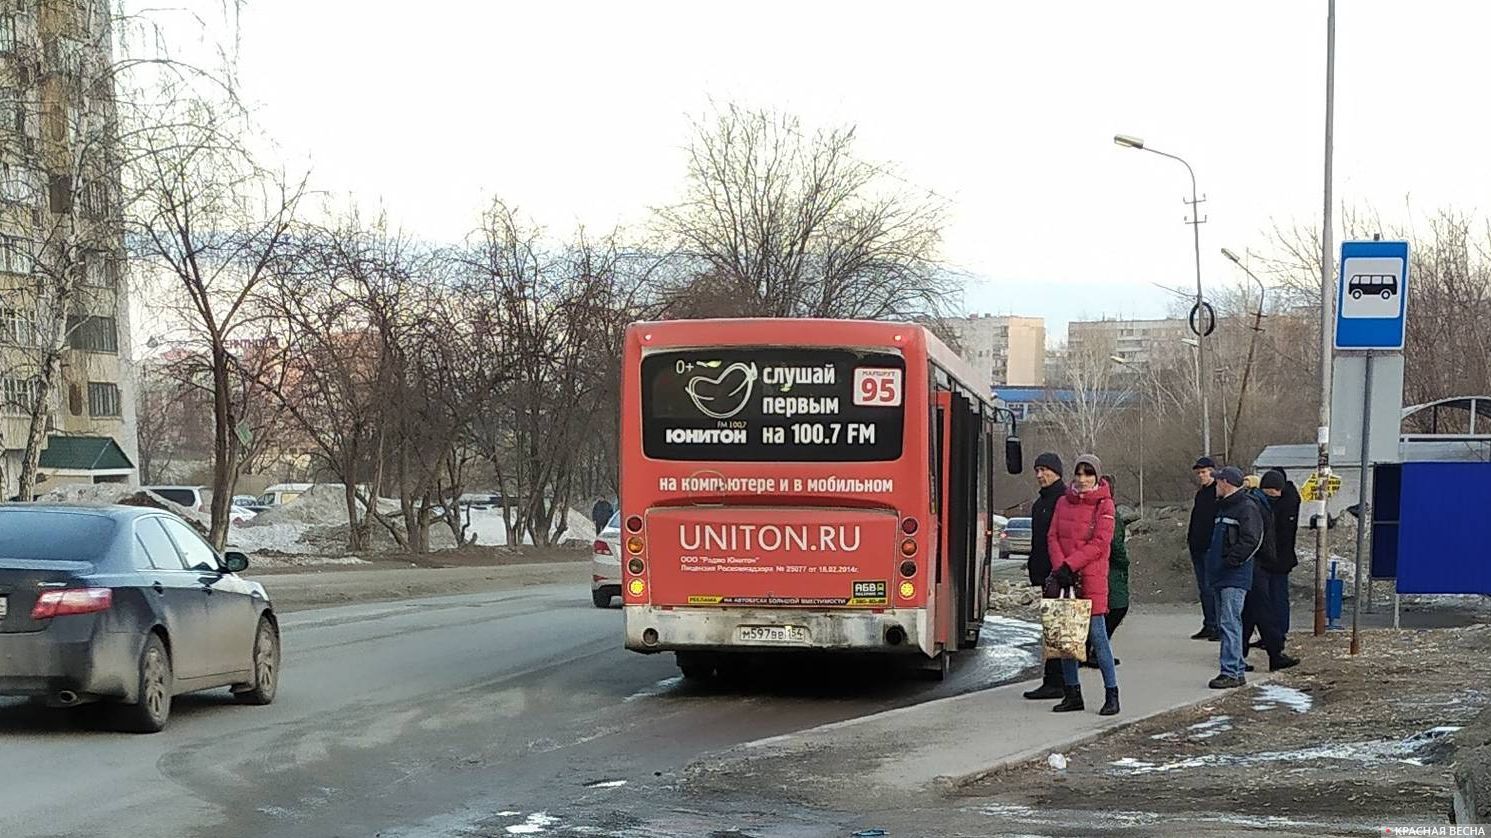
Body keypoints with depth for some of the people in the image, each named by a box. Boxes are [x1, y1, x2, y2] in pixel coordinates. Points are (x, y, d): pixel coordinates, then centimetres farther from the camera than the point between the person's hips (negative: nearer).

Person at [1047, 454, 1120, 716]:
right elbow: (1053, 537, 6)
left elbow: (1100, 544, -11)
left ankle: (1112, 695, -1)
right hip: (1063, 576, 5)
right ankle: (1072, 693, 15)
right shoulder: (1063, 502, 12)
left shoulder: (1104, 505, -3)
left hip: (1091, 577, -5)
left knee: (1097, 635, -6)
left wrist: (1070, 565, -17)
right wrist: (1060, 567, -10)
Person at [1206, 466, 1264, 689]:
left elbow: (1250, 540, -20)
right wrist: (1212, 563, 16)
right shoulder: (1222, 507, 19)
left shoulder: (1247, 508, -11)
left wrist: (1231, 561, -19)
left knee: (1229, 623, -13)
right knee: (1224, 624, 11)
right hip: (1221, 577, 10)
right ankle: (1237, 671, 17)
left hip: (1235, 577, -10)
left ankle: (1230, 672, -15)